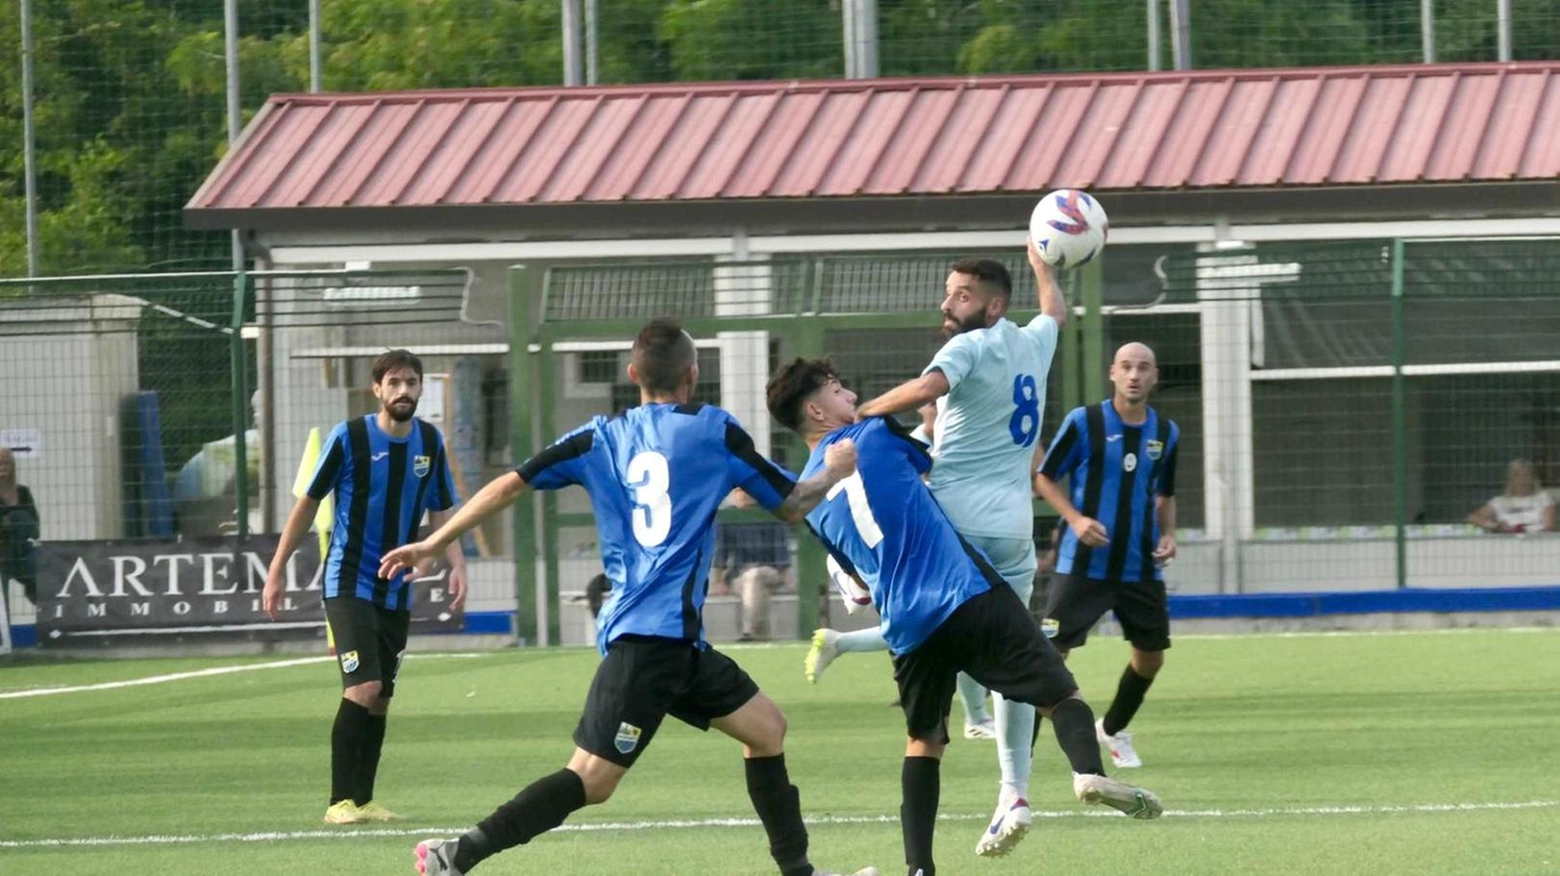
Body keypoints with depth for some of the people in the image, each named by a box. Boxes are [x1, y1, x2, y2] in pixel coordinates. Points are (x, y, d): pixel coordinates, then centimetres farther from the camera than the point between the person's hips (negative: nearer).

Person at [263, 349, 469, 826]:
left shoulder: (430, 442, 4)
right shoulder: (349, 437, -10)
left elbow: (441, 513, 13)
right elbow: (307, 503, -2)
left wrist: (456, 565, -4)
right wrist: (277, 571, -2)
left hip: (396, 590, 5)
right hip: (349, 584, -5)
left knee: (380, 699, 8)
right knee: (363, 687, -18)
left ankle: (363, 799, 17)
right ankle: (340, 801, -13)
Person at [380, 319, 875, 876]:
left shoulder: (600, 440, 12)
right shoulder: (713, 431, 0)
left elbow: (510, 485, 7)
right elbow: (792, 505, 8)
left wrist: (432, 545, 14)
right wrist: (833, 471, 29)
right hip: (655, 636, -7)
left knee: (766, 728, 18)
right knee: (592, 779, -12)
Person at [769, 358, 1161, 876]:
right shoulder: (873, 436, 6)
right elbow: (930, 460, 27)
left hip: (908, 629, 4)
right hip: (970, 596, -4)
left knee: (923, 740, 20)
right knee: (1059, 694, -2)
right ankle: (1088, 770, -32)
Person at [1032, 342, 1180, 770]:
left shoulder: (1166, 433, 7)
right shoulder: (1084, 422, -7)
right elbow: (1044, 477, -1)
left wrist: (1168, 534, 1)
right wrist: (1076, 518, -16)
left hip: (1140, 569, 5)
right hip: (1083, 565, -4)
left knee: (1151, 654, 9)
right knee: (1051, 652, -10)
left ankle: (1114, 730, 34)